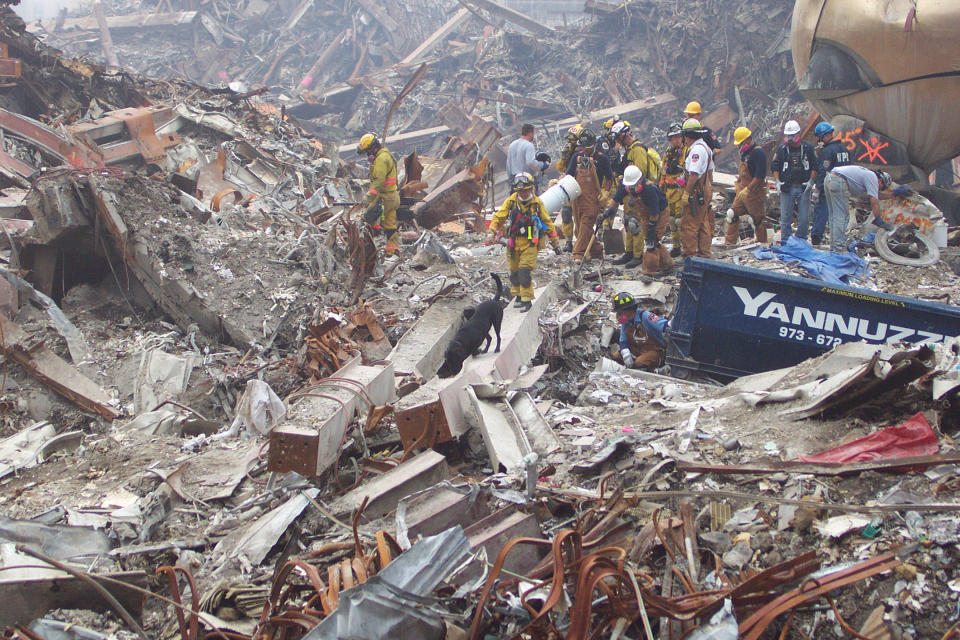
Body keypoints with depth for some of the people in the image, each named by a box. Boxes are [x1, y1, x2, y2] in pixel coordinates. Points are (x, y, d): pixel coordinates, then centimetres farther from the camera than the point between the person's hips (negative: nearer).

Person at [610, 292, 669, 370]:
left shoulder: (645, 316, -21)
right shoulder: (625, 322, 1)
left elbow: (665, 325, -30)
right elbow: (623, 341, 4)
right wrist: (626, 355, -15)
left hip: (654, 350, -7)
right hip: (636, 349, 7)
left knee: (639, 363, -33)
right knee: (615, 356, -8)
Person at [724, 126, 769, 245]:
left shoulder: (759, 153, -16)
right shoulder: (744, 152, 13)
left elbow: (760, 175, -23)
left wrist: (747, 189, -25)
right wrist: (738, 183, 22)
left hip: (755, 191, -9)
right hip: (743, 191, 9)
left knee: (758, 218, 0)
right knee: (732, 214, 6)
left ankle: (762, 243, 11)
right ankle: (730, 241, 12)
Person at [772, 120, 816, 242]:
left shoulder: (808, 148, 4)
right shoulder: (782, 149, 5)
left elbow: (815, 167, 7)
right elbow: (775, 167, 9)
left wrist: (811, 181, -3)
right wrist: (778, 181, -3)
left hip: (803, 187, 0)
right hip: (786, 188, 0)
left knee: (804, 218, 0)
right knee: (785, 217, 2)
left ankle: (801, 241, 11)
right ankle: (785, 242, 8)